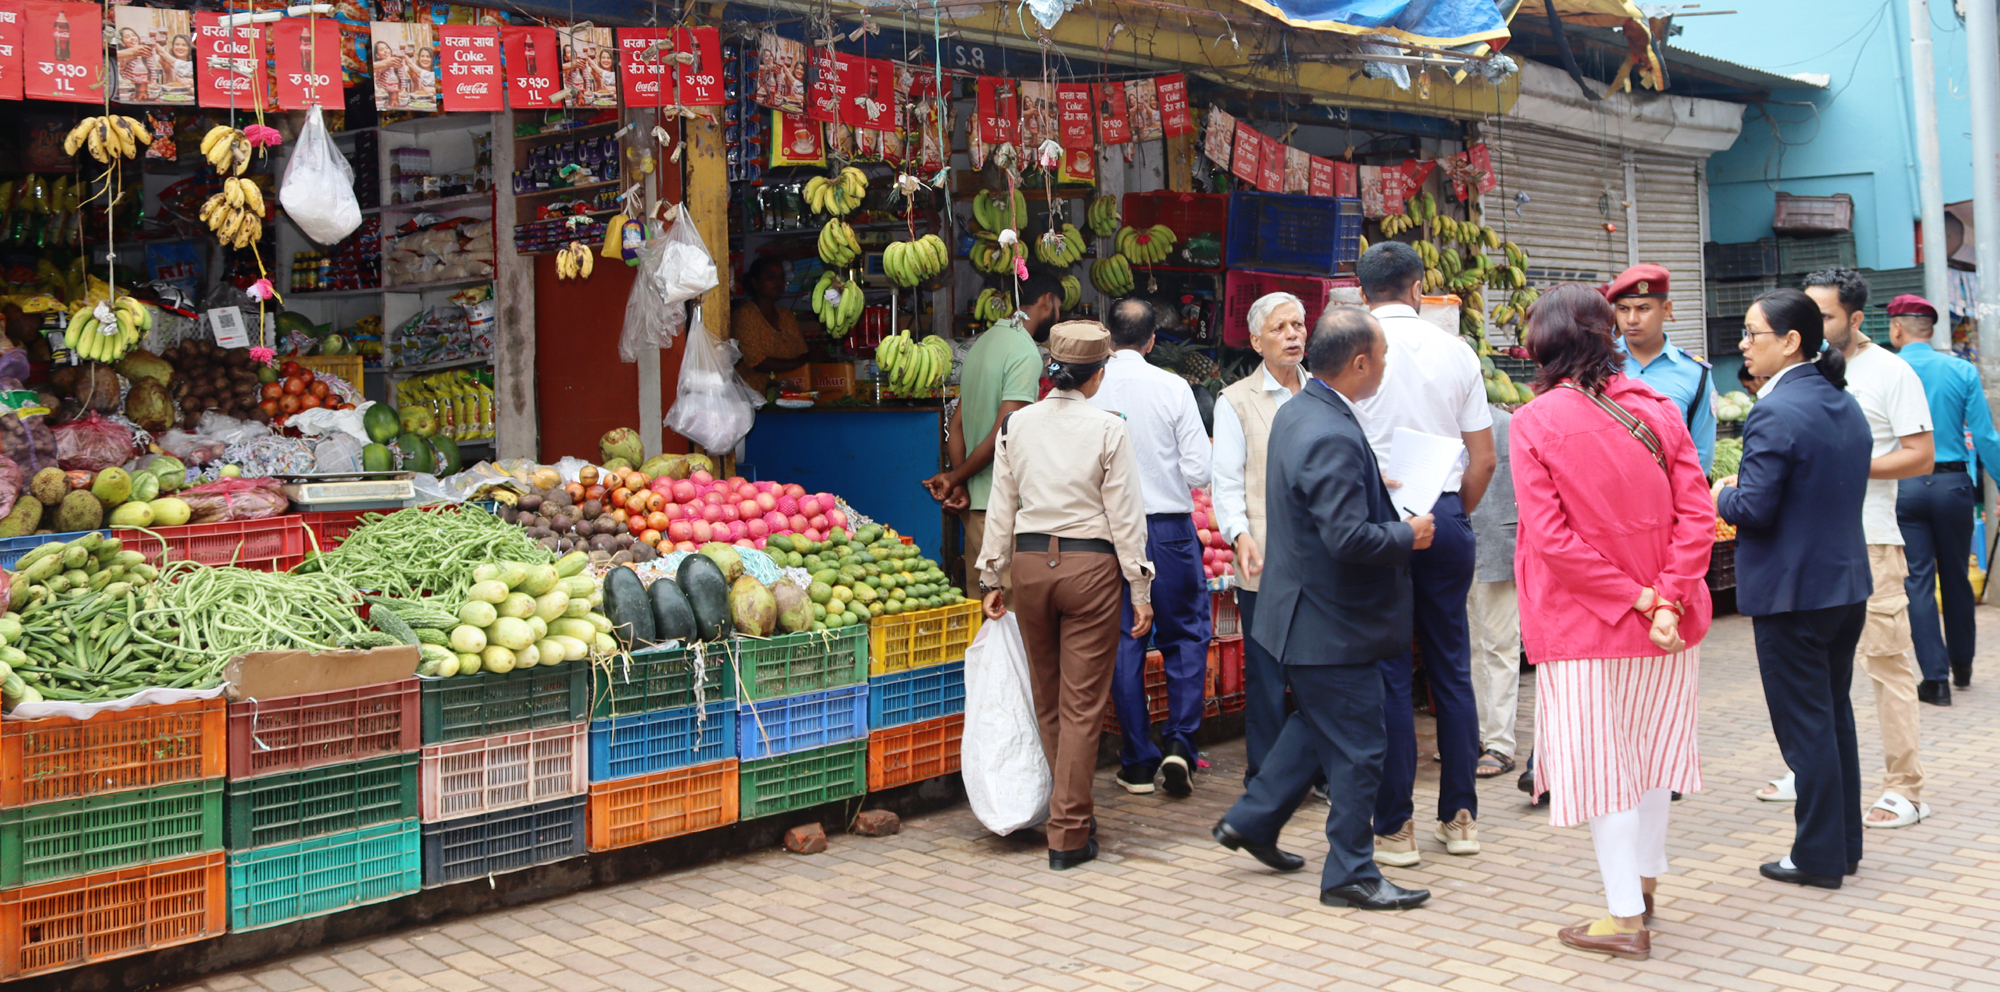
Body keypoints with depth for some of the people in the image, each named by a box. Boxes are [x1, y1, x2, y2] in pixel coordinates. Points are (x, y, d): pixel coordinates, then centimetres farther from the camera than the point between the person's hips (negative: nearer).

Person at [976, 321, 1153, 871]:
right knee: (1083, 706, 3)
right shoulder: (1108, 429, -8)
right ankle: (1069, 834, 4)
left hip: (1030, 563, 4)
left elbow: (1002, 507, 7)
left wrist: (991, 577, 14)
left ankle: (1070, 813, 30)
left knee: (1047, 702, 17)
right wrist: (1140, 590, 0)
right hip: (1090, 566, -4)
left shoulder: (1017, 424, 2)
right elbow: (1124, 516, -7)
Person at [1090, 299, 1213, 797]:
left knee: (1123, 642, 9)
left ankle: (1138, 762, 14)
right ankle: (1179, 742, 2)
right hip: (1169, 526, -1)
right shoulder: (1172, 387, -7)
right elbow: (1199, 471, -7)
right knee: (1186, 634, 13)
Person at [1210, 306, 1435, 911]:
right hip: (1334, 620, -10)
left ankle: (1251, 820, 35)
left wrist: (1376, 488, 11)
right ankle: (1350, 875, 15)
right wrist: (1408, 534, -15)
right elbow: (1350, 538, -31)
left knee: (1318, 721, 26)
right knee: (1358, 749, 3)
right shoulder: (1332, 437, -27)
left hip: (1308, 607, 10)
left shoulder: (1297, 412, 6)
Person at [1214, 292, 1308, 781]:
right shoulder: (1236, 401, 3)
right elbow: (1228, 484, -2)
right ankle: (1264, 780, 12)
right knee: (1266, 676, 1)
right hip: (1265, 561, -3)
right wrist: (1240, 535, -18)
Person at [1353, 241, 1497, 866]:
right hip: (1445, 514, 3)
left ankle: (1395, 828, 4)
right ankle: (1460, 818, 17)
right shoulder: (1456, 352, 6)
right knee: (1451, 667, 11)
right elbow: (1483, 458, 6)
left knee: (1389, 674, 0)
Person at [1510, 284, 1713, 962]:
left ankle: (1626, 916, 8)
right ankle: (1644, 881, 34)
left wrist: (1633, 598, -13)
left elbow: (1551, 537, -17)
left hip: (1584, 625, -4)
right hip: (1665, 625, 4)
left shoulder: (1534, 423, -11)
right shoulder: (1657, 410, -1)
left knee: (1598, 762, 5)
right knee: (1651, 751, 20)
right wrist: (1665, 601, -12)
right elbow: (1697, 515, -7)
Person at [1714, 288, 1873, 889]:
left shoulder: (1775, 413, -20)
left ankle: (1819, 857, 9)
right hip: (1848, 584, 9)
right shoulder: (1846, 405, 8)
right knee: (1835, 714, 18)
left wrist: (1722, 496, -2)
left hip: (1793, 592, -9)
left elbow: (1755, 508, -23)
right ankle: (1845, 843, 27)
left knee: (1804, 724, 1)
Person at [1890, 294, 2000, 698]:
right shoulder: (1962, 371, 0)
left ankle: (1936, 678, 0)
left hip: (1903, 487, -2)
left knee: (1917, 582, 2)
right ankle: (1962, 666, 31)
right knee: (1956, 577, 15)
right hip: (1952, 483, 2)